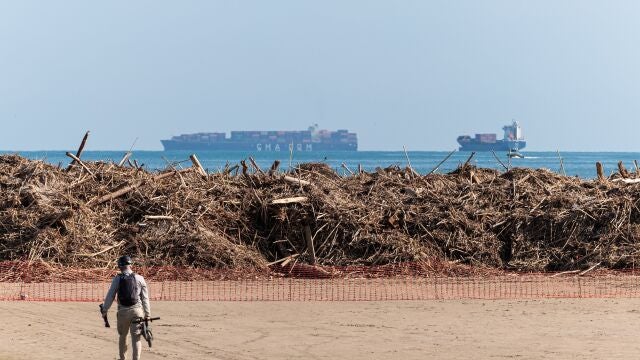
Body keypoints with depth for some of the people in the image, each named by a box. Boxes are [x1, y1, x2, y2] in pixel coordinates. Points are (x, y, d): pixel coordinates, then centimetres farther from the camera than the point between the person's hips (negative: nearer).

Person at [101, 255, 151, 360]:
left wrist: (104, 310, 11)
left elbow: (110, 296, 1)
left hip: (123, 312, 1)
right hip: (136, 311, 0)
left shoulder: (117, 279, -1)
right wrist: (147, 314, 9)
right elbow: (145, 298, 3)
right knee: (136, 338, -1)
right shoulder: (139, 278, 1)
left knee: (122, 336, 20)